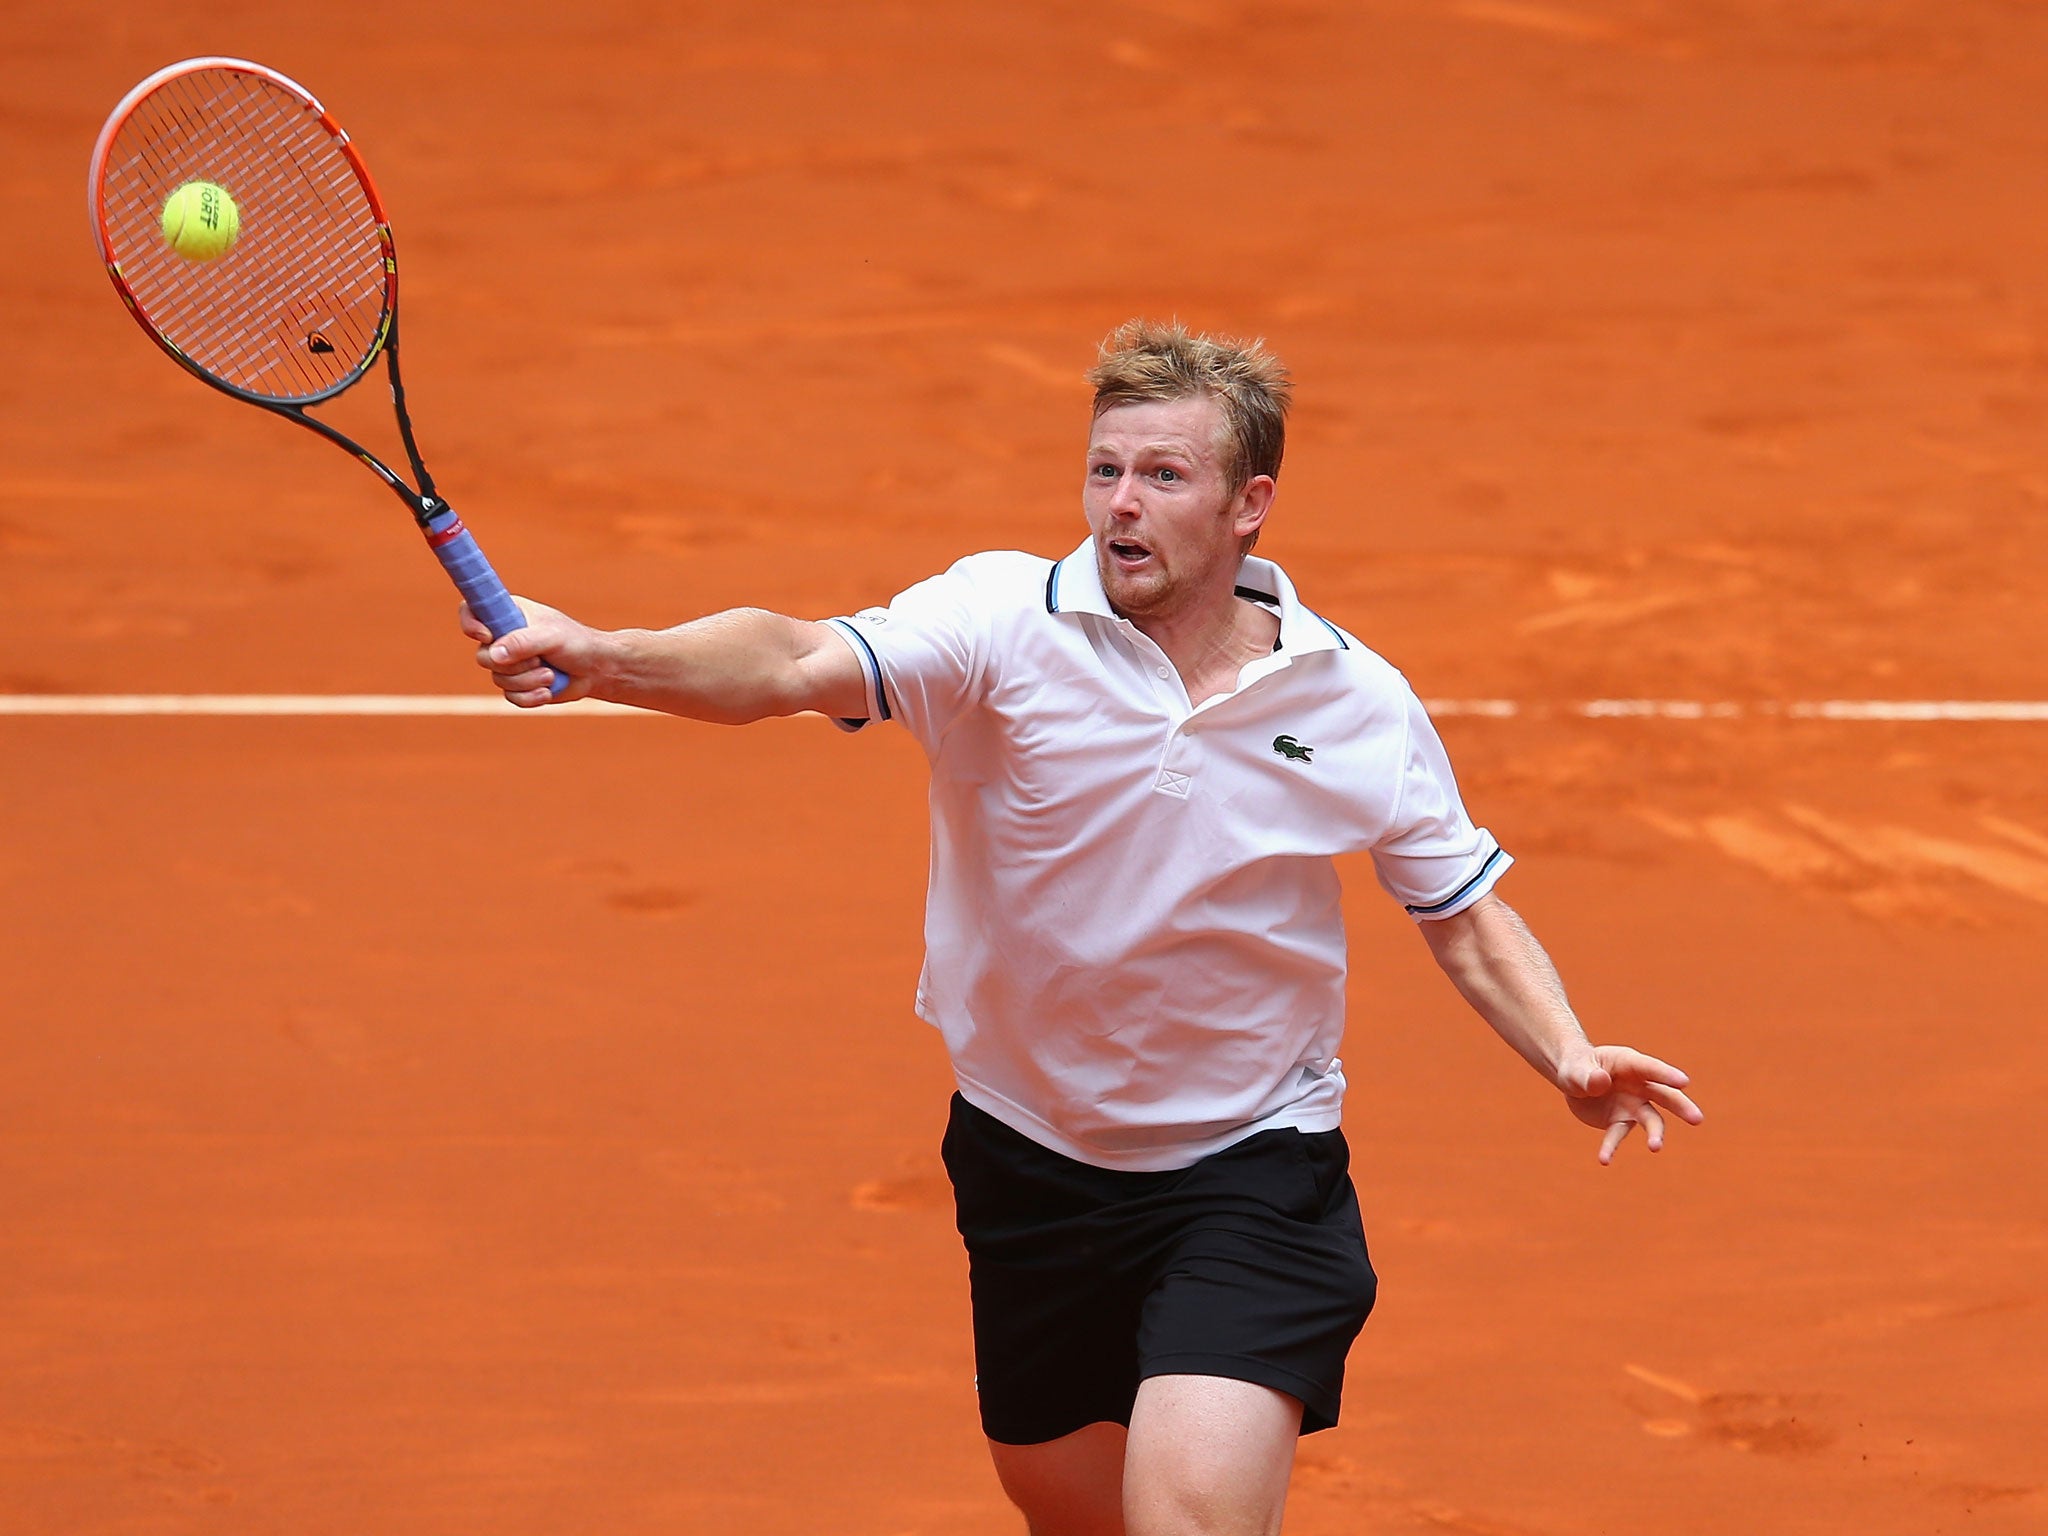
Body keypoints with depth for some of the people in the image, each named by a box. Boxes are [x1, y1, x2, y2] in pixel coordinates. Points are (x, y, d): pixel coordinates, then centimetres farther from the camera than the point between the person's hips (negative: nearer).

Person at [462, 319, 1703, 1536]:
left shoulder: (1358, 704, -7)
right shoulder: (1007, 626, -13)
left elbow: (1469, 920, 6)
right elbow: (795, 665, -30)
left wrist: (1569, 1056, -12)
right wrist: (602, 656, -48)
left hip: (1251, 1176, -2)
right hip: (1031, 1163, 2)